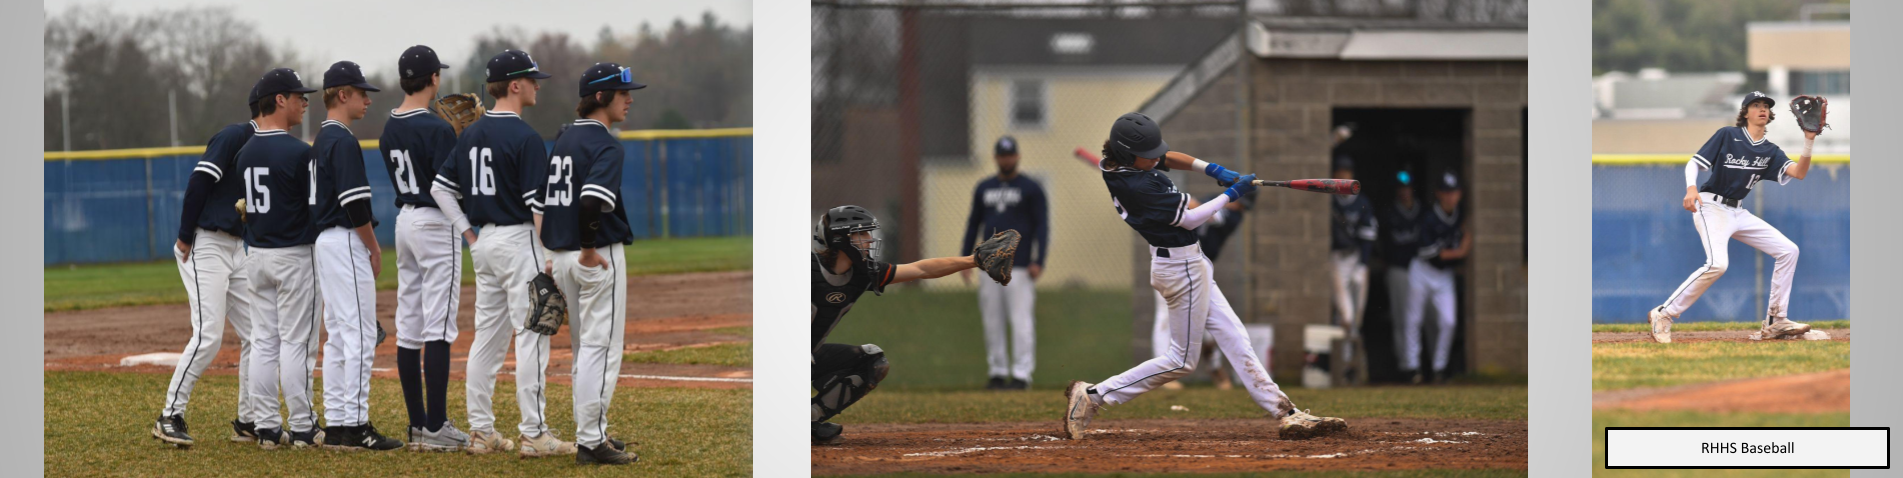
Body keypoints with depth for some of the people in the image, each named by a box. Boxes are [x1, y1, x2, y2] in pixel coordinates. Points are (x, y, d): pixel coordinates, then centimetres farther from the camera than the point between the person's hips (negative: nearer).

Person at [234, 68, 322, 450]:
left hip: (255, 256, 7)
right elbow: (318, 208, -13)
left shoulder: (245, 153, 7)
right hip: (293, 256, -7)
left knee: (263, 342, 8)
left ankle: (266, 427, 9)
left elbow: (245, 207, 12)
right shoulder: (298, 152, -16)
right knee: (296, 342, -2)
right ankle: (302, 428, 1)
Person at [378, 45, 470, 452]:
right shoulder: (437, 129, -16)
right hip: (435, 224, -8)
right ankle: (435, 429, -10)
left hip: (404, 219, 8)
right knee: (438, 327, -8)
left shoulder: (390, 129, 9)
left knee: (408, 326, 9)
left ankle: (418, 425, 12)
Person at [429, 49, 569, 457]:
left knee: (488, 335, 12)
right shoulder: (524, 137, -14)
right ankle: (534, 434, -7)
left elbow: (440, 187, 11)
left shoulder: (471, 135, 9)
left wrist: (467, 232, 11)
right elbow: (537, 204, -17)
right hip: (519, 240, -8)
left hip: (485, 241, 8)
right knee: (531, 335, -6)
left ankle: (480, 431, 13)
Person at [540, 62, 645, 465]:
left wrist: (556, 253, 19)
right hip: (600, 256, -9)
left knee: (586, 349, 18)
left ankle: (593, 432, 24)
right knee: (602, 349, -5)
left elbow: (538, 199, 18)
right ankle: (590, 443, -7)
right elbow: (591, 200, -29)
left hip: (562, 254, 9)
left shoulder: (562, 140, 13)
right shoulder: (605, 145, -14)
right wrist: (589, 250, -19)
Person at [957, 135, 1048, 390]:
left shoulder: (1030, 189, 2)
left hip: (1019, 267, -5)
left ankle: (1021, 375, -9)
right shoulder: (984, 188, 15)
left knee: (1021, 321, -9)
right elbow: (973, 224, 19)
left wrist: (1038, 261, -12)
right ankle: (998, 373, 12)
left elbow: (1042, 226, -2)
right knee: (992, 323, 5)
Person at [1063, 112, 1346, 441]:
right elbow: (1189, 219, -21)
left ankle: (1286, 413, 10)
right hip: (1181, 268, -10)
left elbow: (1168, 158, 14)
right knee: (1182, 361, 2)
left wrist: (1212, 170, 0)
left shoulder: (1116, 163, -1)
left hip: (1188, 263, 10)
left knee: (1234, 338, 9)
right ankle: (1094, 396, 4)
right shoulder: (1139, 187, -28)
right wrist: (1231, 194, -12)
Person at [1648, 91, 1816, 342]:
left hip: (1738, 213, 7)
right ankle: (1663, 314, -21)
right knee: (1717, 264, -30)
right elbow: (1694, 163, -6)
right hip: (1711, 207, -7)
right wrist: (1691, 188, -25)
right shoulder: (1727, 135, -3)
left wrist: (1809, 141, -17)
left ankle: (1775, 322, 7)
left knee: (1788, 251, 1)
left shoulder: (1770, 152, 10)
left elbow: (1799, 172, -4)